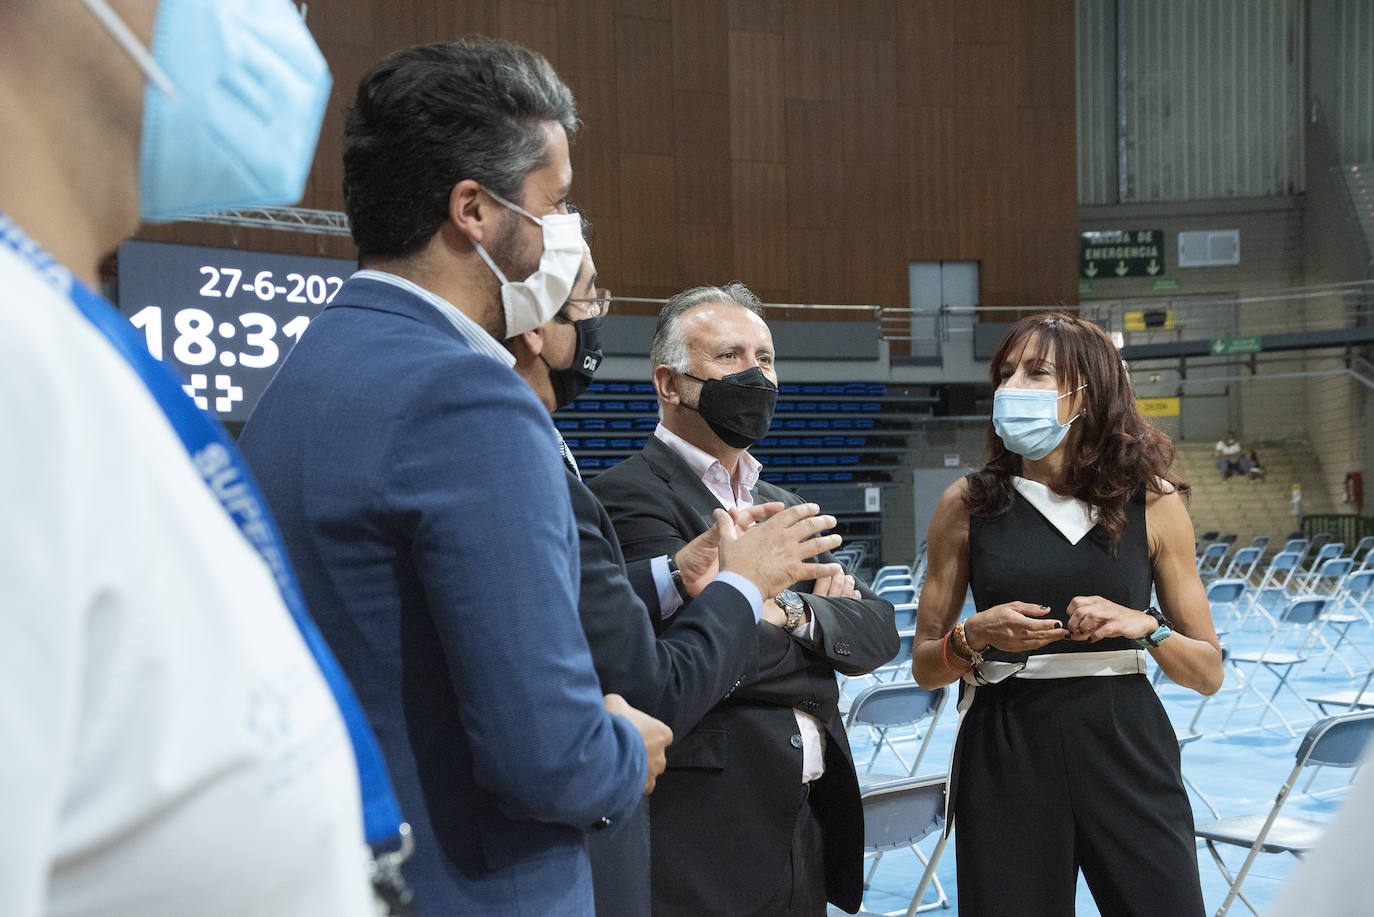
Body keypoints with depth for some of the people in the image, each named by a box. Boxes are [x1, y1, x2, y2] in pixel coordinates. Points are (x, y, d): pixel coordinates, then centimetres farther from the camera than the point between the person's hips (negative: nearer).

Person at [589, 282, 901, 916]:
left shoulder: (783, 508, 18)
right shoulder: (628, 495, -9)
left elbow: (878, 632, 7)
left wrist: (794, 614, -14)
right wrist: (828, 630, -2)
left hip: (808, 833, 7)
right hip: (706, 843, -7)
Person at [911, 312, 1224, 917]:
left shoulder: (1152, 503, 4)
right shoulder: (967, 505, 4)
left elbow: (1207, 673, 6)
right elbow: (924, 667, 8)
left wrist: (1145, 626, -12)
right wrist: (974, 637, -11)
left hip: (1126, 749, 0)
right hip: (1003, 757, 0)